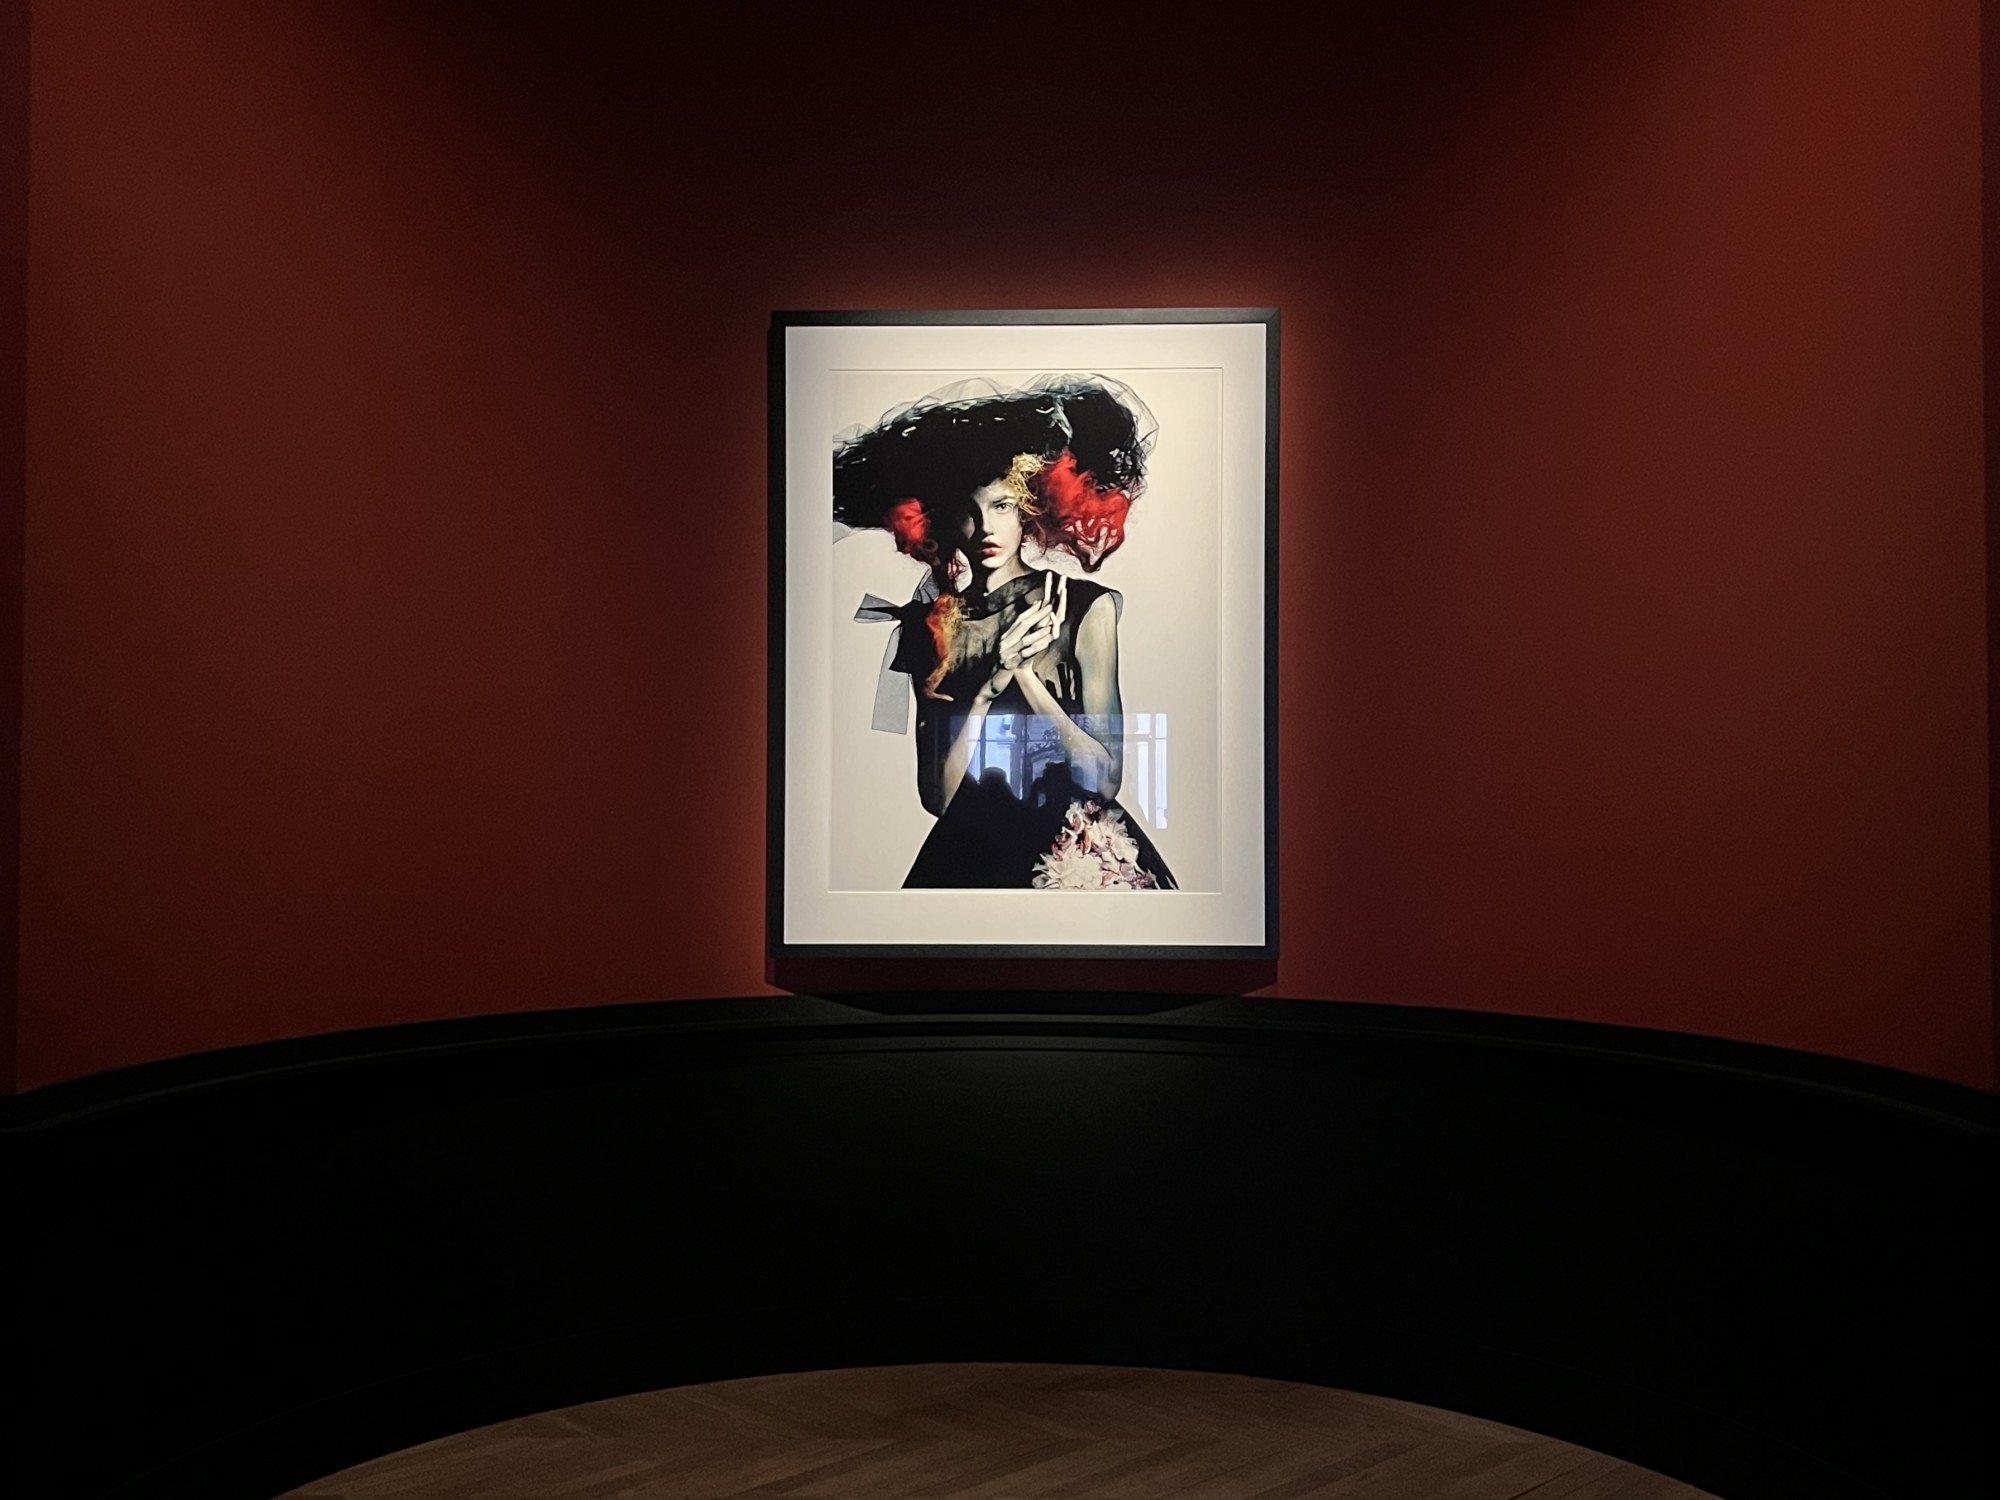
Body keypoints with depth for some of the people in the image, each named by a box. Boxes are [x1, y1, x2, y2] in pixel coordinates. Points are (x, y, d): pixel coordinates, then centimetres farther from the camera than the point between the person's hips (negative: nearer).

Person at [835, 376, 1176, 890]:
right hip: (967, 853, 1)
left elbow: (1105, 777, -6)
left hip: (1074, 846, -1)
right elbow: (936, 796, -2)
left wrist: (1023, 670, -11)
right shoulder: (932, 626, 5)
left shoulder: (1086, 607, -1)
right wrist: (992, 682, -12)